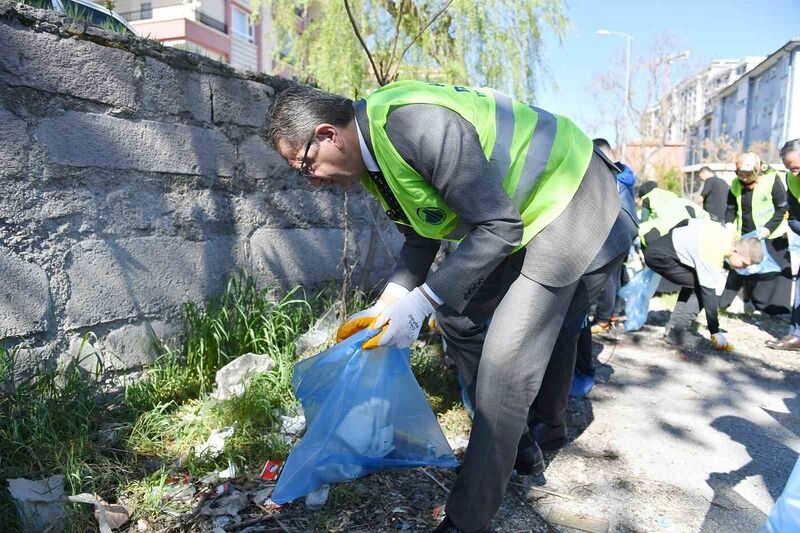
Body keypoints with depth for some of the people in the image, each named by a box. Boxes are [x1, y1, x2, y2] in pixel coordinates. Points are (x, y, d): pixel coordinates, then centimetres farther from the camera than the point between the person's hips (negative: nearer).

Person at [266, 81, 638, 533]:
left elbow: (498, 226, -27)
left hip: (570, 203, -10)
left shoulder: (418, 123, -30)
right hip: (524, 214, 10)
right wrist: (386, 306, -1)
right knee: (458, 316, 13)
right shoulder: (373, 151, 1)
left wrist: (421, 302, -26)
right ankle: (517, 444, 28)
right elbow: (421, 238, 10)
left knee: (505, 362, -15)